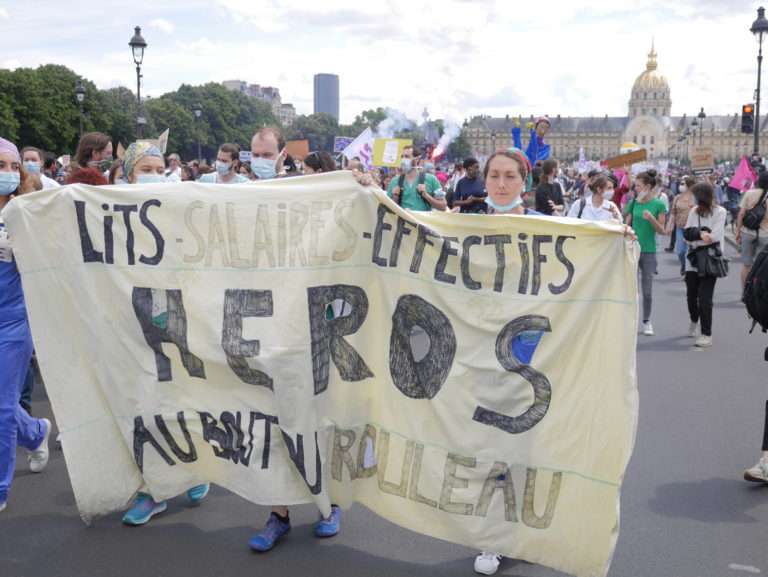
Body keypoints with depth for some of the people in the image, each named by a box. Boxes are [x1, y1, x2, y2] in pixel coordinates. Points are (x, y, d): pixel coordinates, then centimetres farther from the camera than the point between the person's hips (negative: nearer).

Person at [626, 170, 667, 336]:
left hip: (648, 251, -2)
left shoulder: (658, 205, -4)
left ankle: (647, 321, 17)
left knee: (647, 290, 4)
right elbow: (627, 225, 9)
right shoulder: (634, 203, 3)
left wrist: (651, 218, -21)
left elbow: (661, 230, -3)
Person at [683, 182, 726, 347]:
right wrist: (701, 233, -20)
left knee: (704, 297, -10)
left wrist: (694, 235, -9)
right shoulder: (694, 211, 8)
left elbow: (714, 236, -16)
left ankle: (707, 335, -3)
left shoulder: (720, 212, -7)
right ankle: (694, 321, 41)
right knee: (691, 294, 11)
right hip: (693, 259, 5)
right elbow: (687, 233, -2)